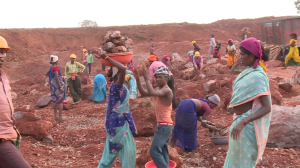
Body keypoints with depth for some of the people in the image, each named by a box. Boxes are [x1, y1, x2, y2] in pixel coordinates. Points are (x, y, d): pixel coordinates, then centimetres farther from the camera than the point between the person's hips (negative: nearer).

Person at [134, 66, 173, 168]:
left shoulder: (167, 90, -15)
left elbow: (152, 93, -32)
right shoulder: (161, 90, 14)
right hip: (164, 125, 10)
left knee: (154, 151, -8)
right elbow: (143, 94, 13)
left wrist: (146, 78, -23)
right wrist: (137, 79, 3)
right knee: (163, 152, 13)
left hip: (164, 126, -10)